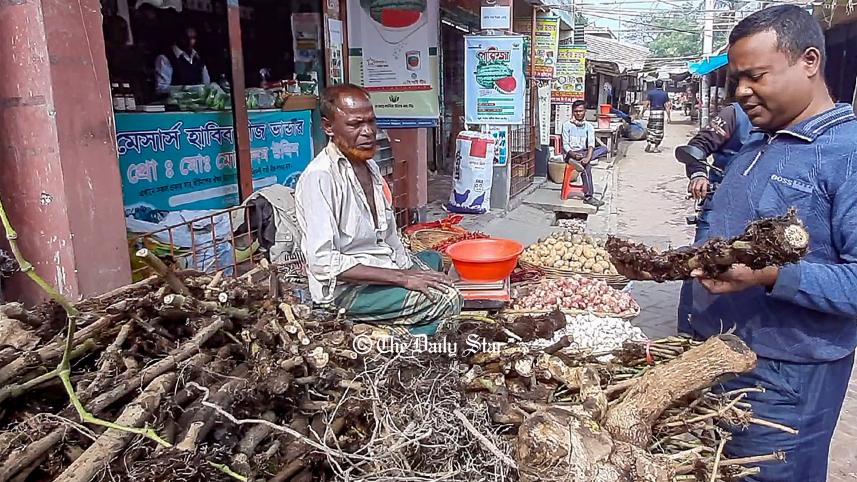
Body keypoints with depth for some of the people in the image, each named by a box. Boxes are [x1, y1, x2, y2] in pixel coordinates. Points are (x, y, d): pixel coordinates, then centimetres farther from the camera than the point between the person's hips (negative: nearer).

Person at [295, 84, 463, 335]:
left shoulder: (369, 166, 8)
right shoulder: (319, 177, -21)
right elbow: (323, 262, -28)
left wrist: (408, 269, -1)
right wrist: (402, 278, -26)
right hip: (343, 287, -10)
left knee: (433, 259, 29)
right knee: (447, 299, -23)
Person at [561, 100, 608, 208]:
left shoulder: (589, 127, 8)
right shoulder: (567, 125, 1)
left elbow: (591, 144, -7)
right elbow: (565, 144, -5)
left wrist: (588, 157, -27)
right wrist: (573, 154, -25)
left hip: (584, 152, 4)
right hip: (571, 154, -4)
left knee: (604, 148, -20)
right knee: (587, 166, -32)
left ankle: (578, 161, -35)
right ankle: (588, 196, -34)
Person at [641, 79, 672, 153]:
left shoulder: (650, 93, 0)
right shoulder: (665, 94, 2)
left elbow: (646, 104, -4)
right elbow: (667, 106, 0)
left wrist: (642, 112, 6)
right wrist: (668, 117, 4)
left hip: (652, 112, 0)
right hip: (661, 112, 0)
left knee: (651, 129, 10)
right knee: (659, 131, 6)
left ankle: (648, 145, 3)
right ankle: (656, 147, 7)